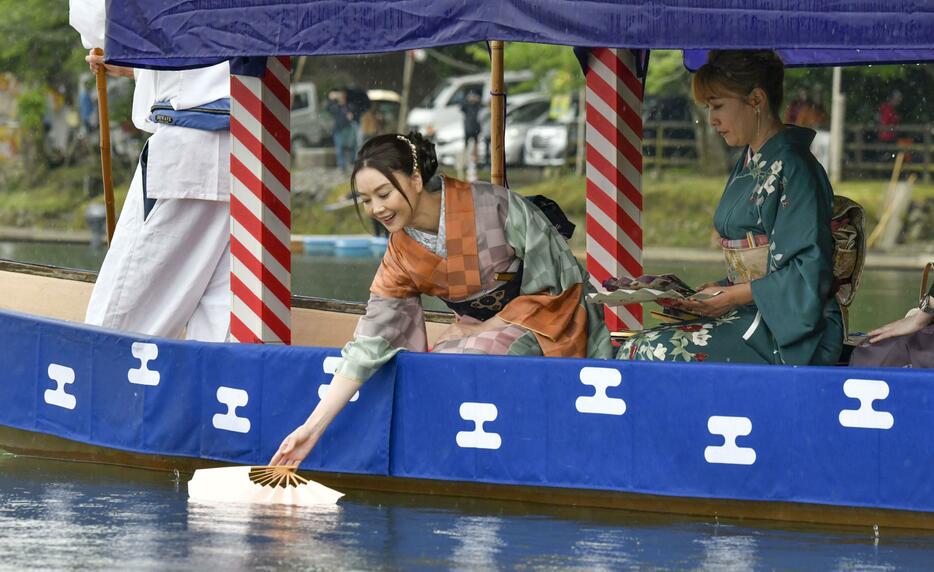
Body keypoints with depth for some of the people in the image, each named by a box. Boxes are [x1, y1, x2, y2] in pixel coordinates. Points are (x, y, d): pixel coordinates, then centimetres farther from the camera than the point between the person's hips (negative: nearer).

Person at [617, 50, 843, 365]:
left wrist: (735, 295, -15)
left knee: (649, 354, -23)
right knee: (635, 349, -10)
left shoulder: (791, 167, -12)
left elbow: (809, 272, -17)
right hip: (749, 316, 9)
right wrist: (715, 292, 6)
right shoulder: (747, 165, 18)